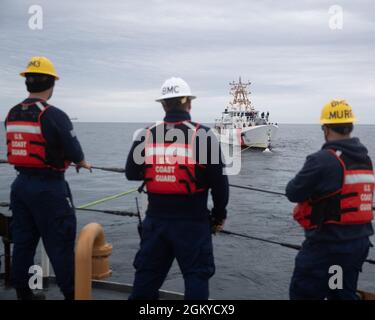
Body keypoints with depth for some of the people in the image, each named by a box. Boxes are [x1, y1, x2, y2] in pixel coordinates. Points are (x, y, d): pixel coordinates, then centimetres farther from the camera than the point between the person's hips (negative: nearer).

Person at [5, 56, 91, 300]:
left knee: (23, 241, 15)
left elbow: (19, 149, 11)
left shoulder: (12, 115, 5)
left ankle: (23, 292, 25)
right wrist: (82, 163, 9)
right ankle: (71, 292, 12)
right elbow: (74, 152, -15)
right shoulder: (54, 116, -16)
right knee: (60, 243, 2)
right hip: (49, 187, -7)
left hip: (21, 185, 7)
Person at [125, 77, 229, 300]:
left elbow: (131, 173, 7)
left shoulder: (147, 136, -1)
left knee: (147, 272, 16)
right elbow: (219, 181, -8)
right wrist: (219, 215, 5)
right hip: (192, 220, -3)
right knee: (196, 273, 8)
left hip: (156, 218, 3)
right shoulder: (203, 135, -9)